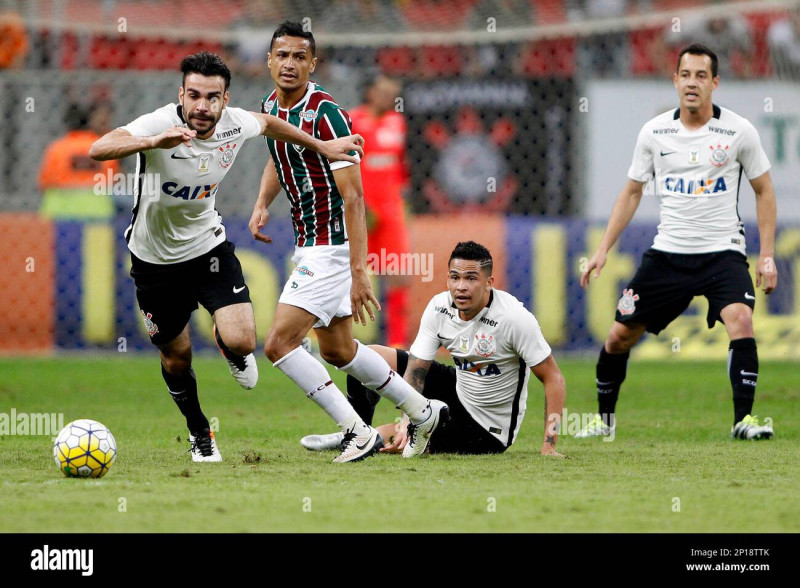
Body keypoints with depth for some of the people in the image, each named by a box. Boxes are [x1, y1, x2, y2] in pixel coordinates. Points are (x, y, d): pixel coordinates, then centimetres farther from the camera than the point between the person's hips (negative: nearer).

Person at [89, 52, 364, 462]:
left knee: (241, 343, -15)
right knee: (177, 358, 11)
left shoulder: (235, 124, -15)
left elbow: (267, 123, 11)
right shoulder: (160, 124, -30)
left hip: (208, 246, 2)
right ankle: (198, 433, 40)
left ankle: (230, 347, 24)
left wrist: (322, 147, 19)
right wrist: (154, 141, -63)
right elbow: (99, 149, -47)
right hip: (155, 258, -2)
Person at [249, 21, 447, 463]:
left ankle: (357, 432, -8)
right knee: (337, 350, 19)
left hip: (330, 245, -9)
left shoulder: (325, 114, -20)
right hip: (307, 244, 9)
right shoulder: (270, 106, 5)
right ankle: (424, 413, 33)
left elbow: (353, 197, -23)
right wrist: (262, 205, 7)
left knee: (279, 343, -14)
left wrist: (358, 272, -27)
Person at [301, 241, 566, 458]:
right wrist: (407, 421, -28)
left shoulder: (514, 318, -27)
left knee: (393, 442, -25)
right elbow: (416, 368, -11)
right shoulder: (439, 307, -11)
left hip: (486, 429, -6)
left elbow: (553, 378, -21)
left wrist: (548, 446, -27)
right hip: (457, 388, 6)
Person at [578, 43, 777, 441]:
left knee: (740, 319, -27)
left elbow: (764, 191, 5)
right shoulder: (654, 132, 2)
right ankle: (604, 417, 24)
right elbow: (632, 192, 13)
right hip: (667, 253, 3)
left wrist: (767, 256, -1)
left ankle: (743, 419, -18)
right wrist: (603, 249, 7)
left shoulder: (739, 131, -4)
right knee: (619, 335, 2)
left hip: (722, 251, -2)